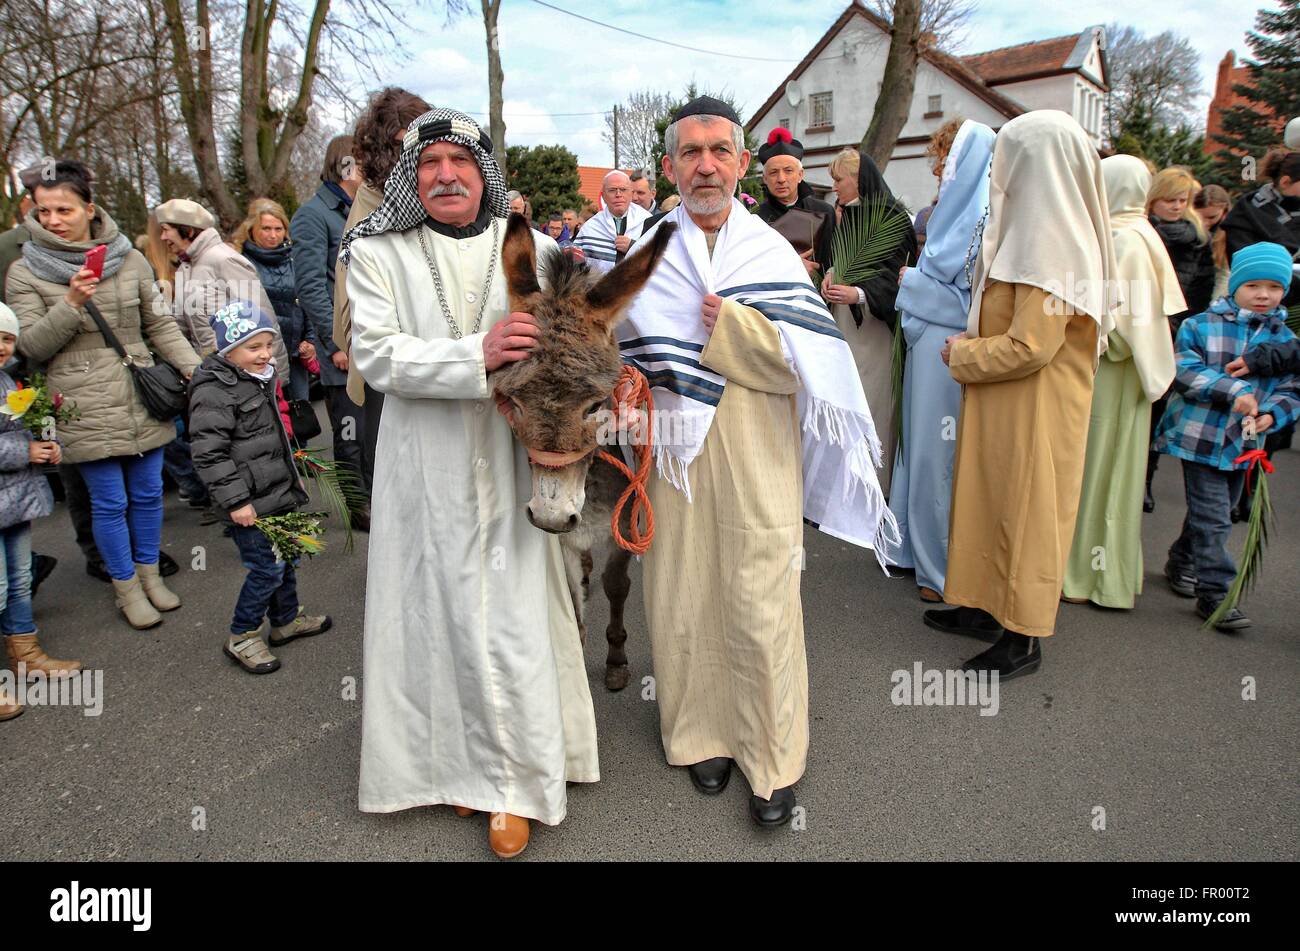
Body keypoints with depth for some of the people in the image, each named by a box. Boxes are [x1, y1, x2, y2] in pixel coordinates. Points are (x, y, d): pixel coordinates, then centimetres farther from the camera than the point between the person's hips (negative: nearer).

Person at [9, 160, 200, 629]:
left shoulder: (129, 260, 4)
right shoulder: (25, 273, -1)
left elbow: (161, 324, 9)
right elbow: (30, 346, -4)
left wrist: (193, 368, -2)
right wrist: (71, 303, -18)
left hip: (143, 399, 2)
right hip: (86, 409, -2)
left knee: (147, 493, 12)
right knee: (109, 502, 5)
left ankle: (149, 573, 32)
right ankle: (127, 588, 22)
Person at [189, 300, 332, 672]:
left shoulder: (259, 379, 12)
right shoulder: (214, 392, -19)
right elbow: (209, 454, -22)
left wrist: (293, 475, 28)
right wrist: (235, 500, -22)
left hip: (277, 492, 9)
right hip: (251, 502, -9)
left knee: (286, 558, 19)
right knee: (266, 568, -4)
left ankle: (287, 619, 36)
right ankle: (241, 638, 14)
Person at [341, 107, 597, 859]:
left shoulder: (531, 249, 4)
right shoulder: (379, 254, 1)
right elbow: (376, 354, -10)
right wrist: (478, 355, -23)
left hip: (510, 462, 0)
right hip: (424, 467, 0)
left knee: (514, 615, 3)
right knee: (438, 610, 8)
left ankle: (517, 781, 19)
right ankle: (457, 761, 29)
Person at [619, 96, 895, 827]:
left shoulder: (772, 252, 2)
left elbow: (811, 362, -8)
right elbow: (627, 356, 6)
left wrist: (731, 325, -15)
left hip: (756, 461, -1)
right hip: (675, 459, 2)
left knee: (760, 608, 1)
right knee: (684, 600, 8)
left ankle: (774, 756, 19)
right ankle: (704, 732, 29)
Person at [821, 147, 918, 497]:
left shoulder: (893, 217, -8)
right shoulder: (847, 216, 15)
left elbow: (895, 272, -14)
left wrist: (859, 294, -28)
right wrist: (832, 274, 3)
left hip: (875, 323, -7)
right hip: (845, 321, 7)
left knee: (873, 401, -6)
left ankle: (877, 483, 4)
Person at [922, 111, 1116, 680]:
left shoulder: (1052, 243, -20)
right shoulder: (1034, 229, 11)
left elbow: (1029, 346, -25)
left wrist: (962, 354, -11)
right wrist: (971, 347, 2)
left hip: (1035, 408, -9)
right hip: (1004, 405, 9)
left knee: (1025, 509, 1)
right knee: (994, 501, 16)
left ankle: (1023, 639, 14)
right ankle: (990, 607, 29)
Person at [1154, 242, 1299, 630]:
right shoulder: (1202, 326, -5)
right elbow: (1185, 372, -14)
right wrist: (1234, 392, -25)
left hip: (1242, 443, 5)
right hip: (1200, 436, -5)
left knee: (1211, 513, 19)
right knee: (1212, 518, -6)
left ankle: (1181, 563, 40)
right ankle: (1214, 594, 0)